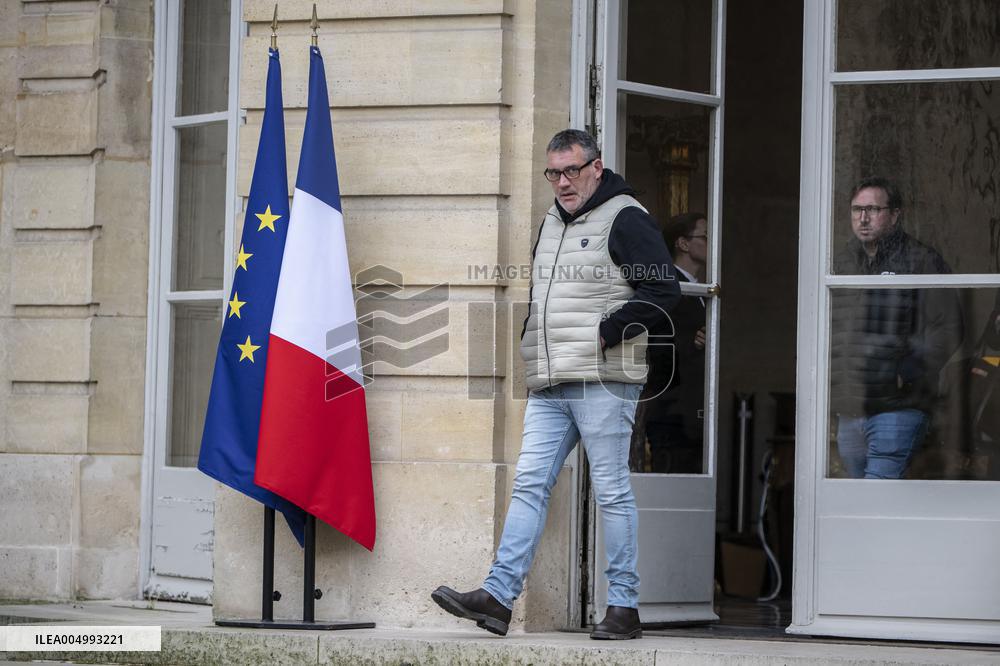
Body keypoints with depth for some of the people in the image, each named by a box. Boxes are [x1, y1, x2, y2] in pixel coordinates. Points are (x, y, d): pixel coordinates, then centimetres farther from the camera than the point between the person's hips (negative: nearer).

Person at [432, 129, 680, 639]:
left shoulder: (625, 219, -4)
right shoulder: (553, 222, 21)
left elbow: (663, 292, -11)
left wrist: (606, 333, -14)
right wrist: (531, 340, 15)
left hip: (602, 381, -7)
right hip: (549, 385, 7)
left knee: (611, 490, -3)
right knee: (529, 483, 0)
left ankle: (624, 606, 3)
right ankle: (498, 597, -5)